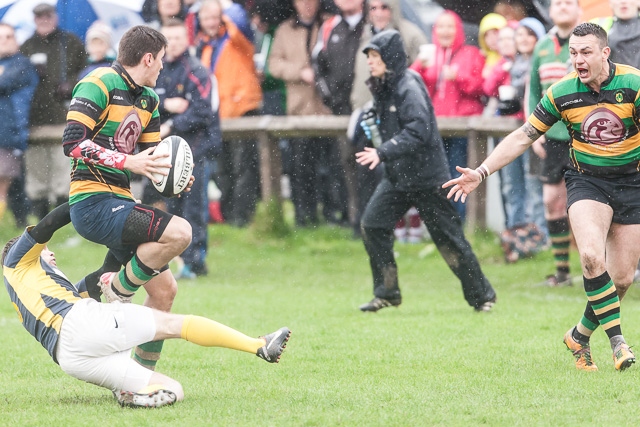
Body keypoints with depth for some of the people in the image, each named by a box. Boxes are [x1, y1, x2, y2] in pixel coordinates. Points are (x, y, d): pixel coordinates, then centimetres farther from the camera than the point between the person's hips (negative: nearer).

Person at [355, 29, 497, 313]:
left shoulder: (409, 87, -17)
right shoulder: (383, 88, 9)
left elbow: (419, 130, -29)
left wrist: (383, 153, -33)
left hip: (427, 176, -8)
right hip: (397, 175, 8)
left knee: (448, 237, -1)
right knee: (372, 224, -4)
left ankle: (482, 295, 12)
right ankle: (387, 293, 5)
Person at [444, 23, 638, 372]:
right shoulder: (561, 93, -8)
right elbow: (523, 137, 1)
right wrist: (481, 173, -3)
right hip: (586, 182, 0)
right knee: (591, 255, -28)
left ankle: (580, 336, 24)